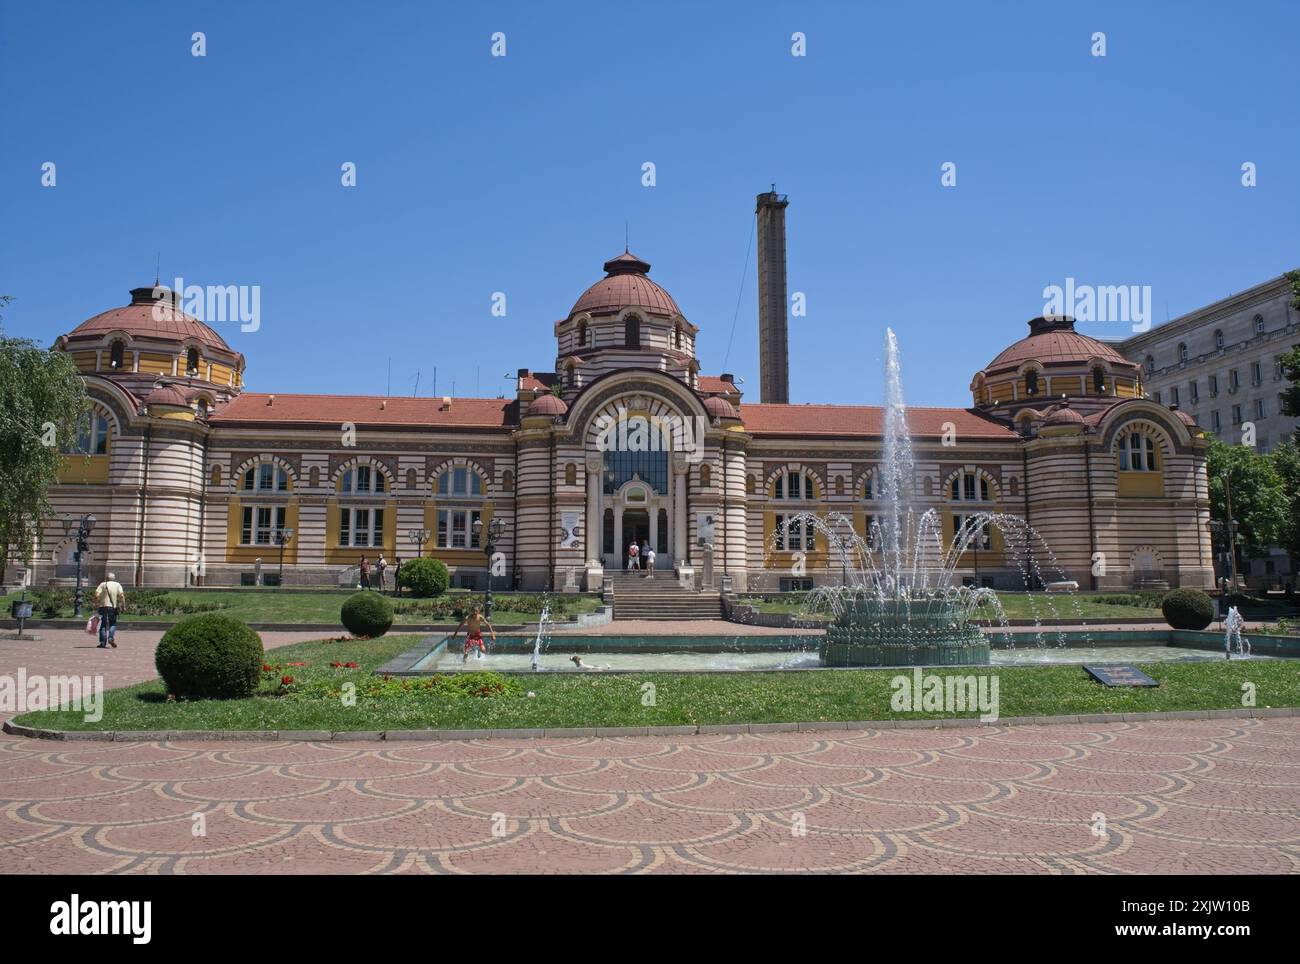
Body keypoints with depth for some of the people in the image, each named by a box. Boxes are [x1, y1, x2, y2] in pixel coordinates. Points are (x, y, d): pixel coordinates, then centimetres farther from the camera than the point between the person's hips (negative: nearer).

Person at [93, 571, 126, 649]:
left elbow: (97, 595, -6)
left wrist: (96, 603, 2)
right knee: (113, 624, 11)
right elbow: (121, 595, -5)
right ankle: (111, 638, -10)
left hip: (103, 606, 0)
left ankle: (103, 642, 4)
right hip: (113, 607, 0)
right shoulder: (117, 585, 7)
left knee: (103, 624, 6)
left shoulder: (102, 585, 7)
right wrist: (123, 605, -2)